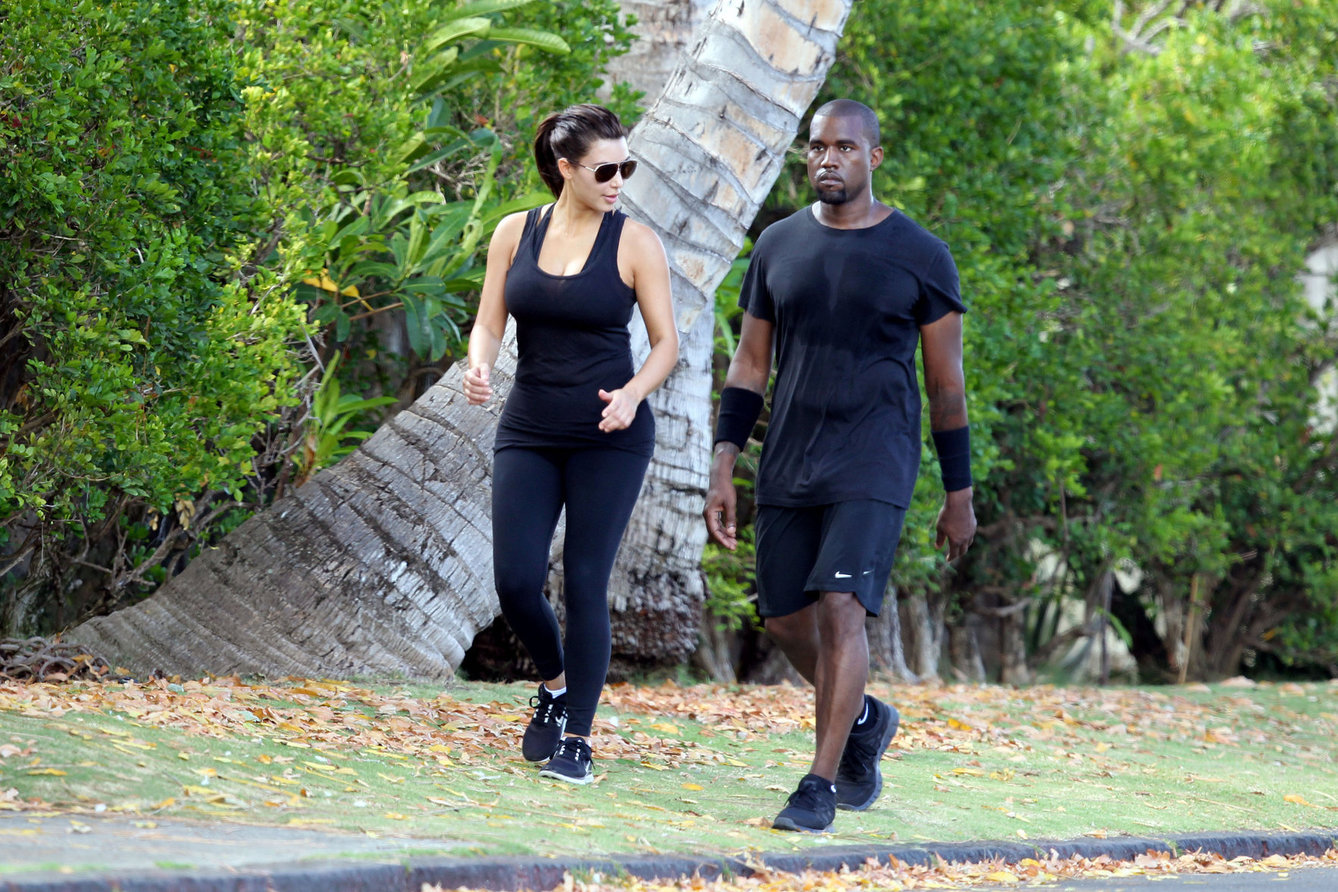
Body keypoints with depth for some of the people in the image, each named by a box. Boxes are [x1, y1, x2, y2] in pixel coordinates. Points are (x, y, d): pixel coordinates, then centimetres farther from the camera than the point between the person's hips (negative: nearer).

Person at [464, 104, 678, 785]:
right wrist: (477, 369, -15)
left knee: (585, 582, -6)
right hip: (528, 433, 3)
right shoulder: (515, 234, 4)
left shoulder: (635, 243, -3)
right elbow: (489, 324, 7)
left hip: (610, 438, -2)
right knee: (515, 581, -7)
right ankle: (557, 682, 24)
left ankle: (576, 738, 3)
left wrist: (633, 393, -20)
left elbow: (666, 342, 0)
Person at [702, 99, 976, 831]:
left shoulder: (920, 259, -4)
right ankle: (864, 720, 38)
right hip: (788, 465, 5)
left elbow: (946, 383, 1)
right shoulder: (779, 247, 7)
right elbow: (749, 365, 9)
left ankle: (819, 786, -12)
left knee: (840, 609, -19)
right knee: (786, 622, 9)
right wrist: (722, 470, 0)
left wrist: (960, 496, 3)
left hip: (873, 468, -5)